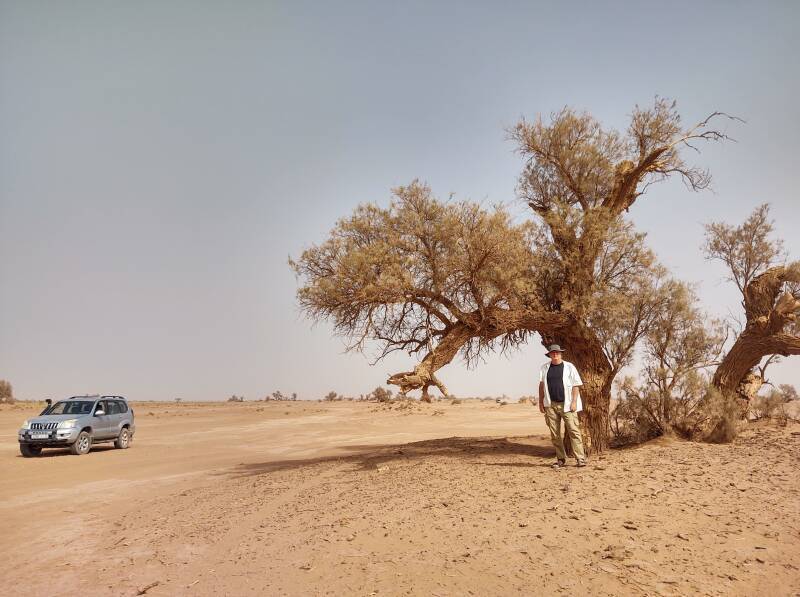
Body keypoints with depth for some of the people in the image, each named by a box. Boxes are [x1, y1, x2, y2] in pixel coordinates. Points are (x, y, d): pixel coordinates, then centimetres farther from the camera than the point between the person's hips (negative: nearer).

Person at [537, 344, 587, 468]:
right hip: (550, 405, 3)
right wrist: (541, 402, 8)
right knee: (554, 434, 5)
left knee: (573, 431, -7)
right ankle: (561, 459, 14)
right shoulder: (545, 368, 11)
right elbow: (541, 385, 13)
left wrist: (574, 402, -10)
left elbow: (575, 386, -1)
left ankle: (581, 458, -3)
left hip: (566, 404, -3)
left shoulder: (569, 367, 2)